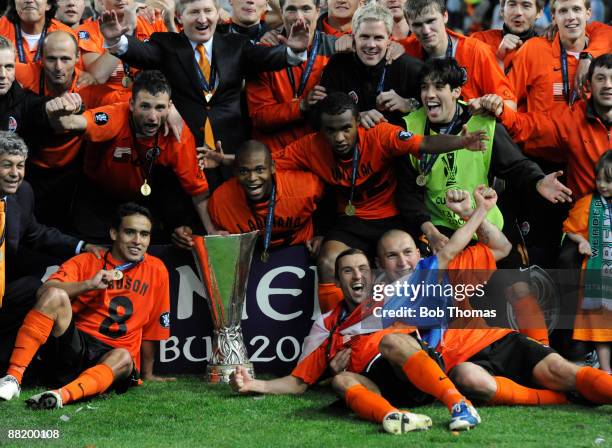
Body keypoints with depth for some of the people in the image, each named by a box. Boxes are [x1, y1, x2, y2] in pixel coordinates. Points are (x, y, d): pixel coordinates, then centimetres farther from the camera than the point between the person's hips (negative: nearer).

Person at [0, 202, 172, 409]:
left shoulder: (156, 270, 9)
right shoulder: (87, 262, 7)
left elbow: (150, 330, 15)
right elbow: (43, 292, -9)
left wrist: (147, 376, 18)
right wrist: (89, 284, -19)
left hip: (108, 363, 0)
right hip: (73, 345, 0)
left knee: (124, 358, -36)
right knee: (55, 296, -26)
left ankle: (63, 395, -59)